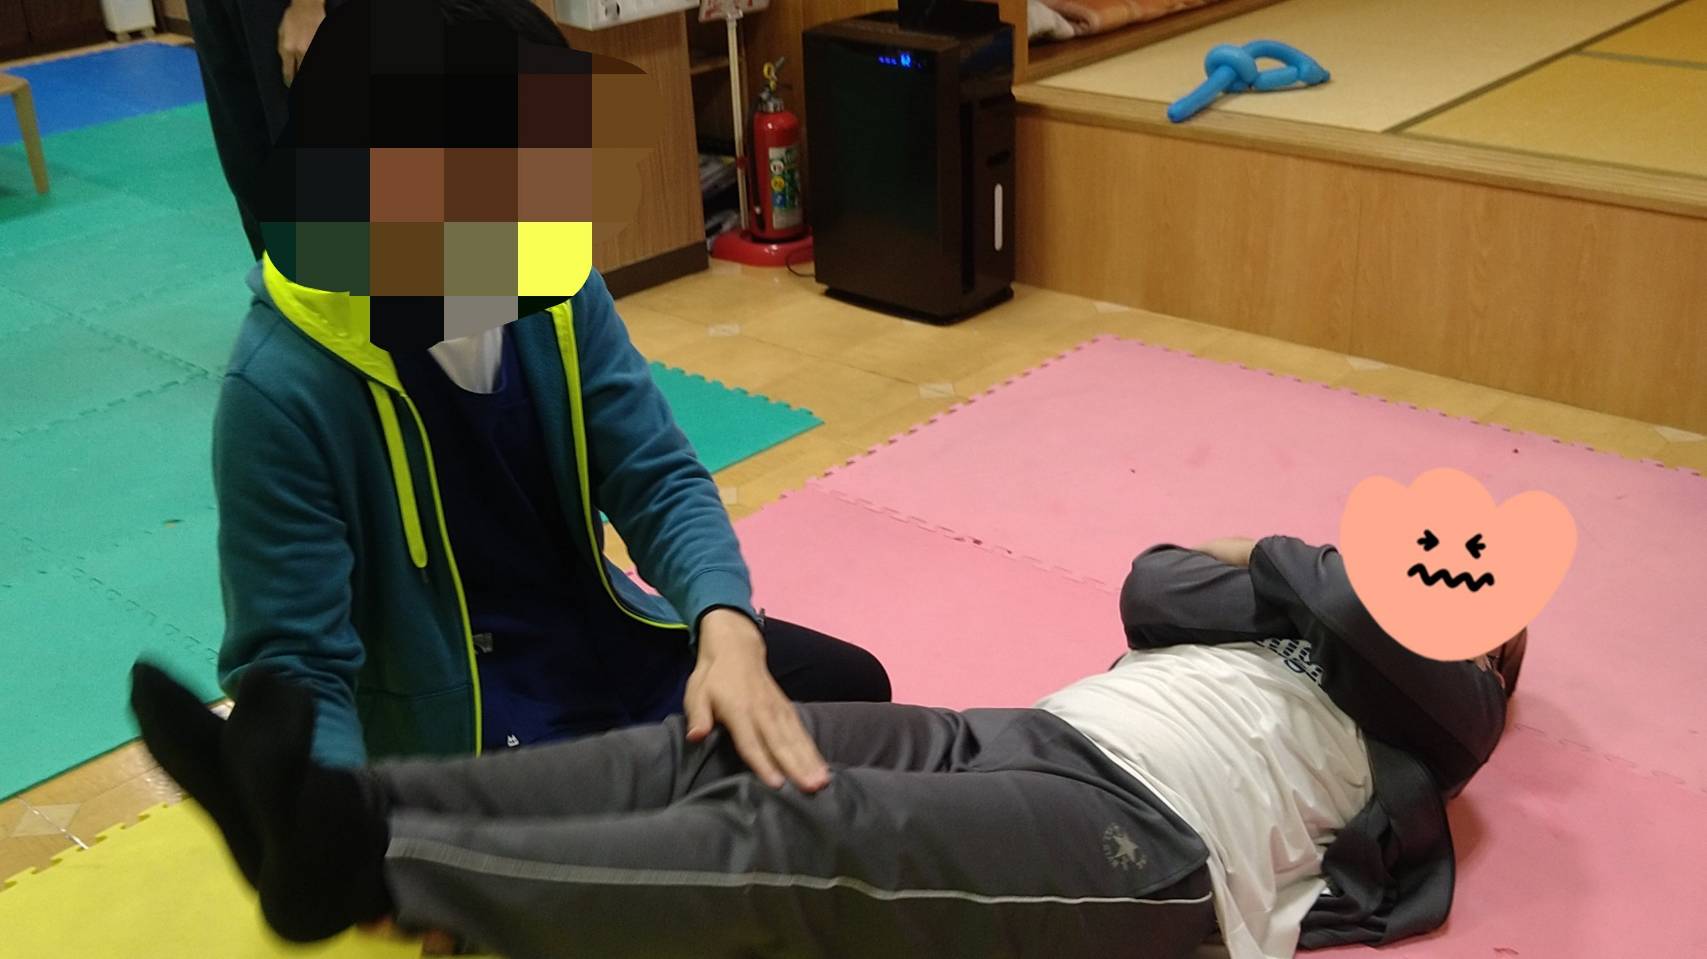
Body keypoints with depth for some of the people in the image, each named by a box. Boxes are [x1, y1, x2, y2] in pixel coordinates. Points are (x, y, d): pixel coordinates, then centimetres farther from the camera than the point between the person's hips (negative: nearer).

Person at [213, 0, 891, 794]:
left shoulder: (554, 292, -10)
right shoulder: (281, 391, -26)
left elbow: (659, 480, -9)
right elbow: (292, 671, -24)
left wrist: (726, 628, -30)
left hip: (607, 648, 7)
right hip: (460, 728, -6)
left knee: (851, 687, 12)